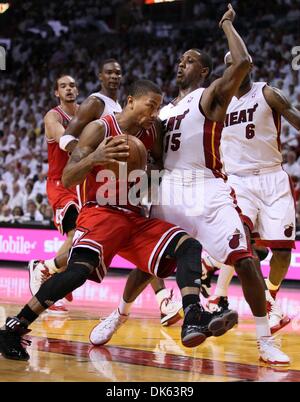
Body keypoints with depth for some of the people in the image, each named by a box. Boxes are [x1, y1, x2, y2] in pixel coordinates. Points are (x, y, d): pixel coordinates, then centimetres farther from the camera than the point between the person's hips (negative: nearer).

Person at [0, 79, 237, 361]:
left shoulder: (151, 134, 9)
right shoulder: (100, 129, -8)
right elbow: (67, 180, -14)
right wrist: (94, 158, -34)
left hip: (136, 218, 7)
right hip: (101, 212, -7)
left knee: (189, 245, -12)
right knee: (80, 269, -30)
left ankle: (193, 319, -29)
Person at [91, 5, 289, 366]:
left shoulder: (212, 96, -1)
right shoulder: (165, 108, 19)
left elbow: (242, 63, -20)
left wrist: (226, 24, -7)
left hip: (208, 191, -6)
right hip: (170, 190, 6)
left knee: (245, 262, -15)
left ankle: (266, 342, -8)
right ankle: (118, 316, 33)